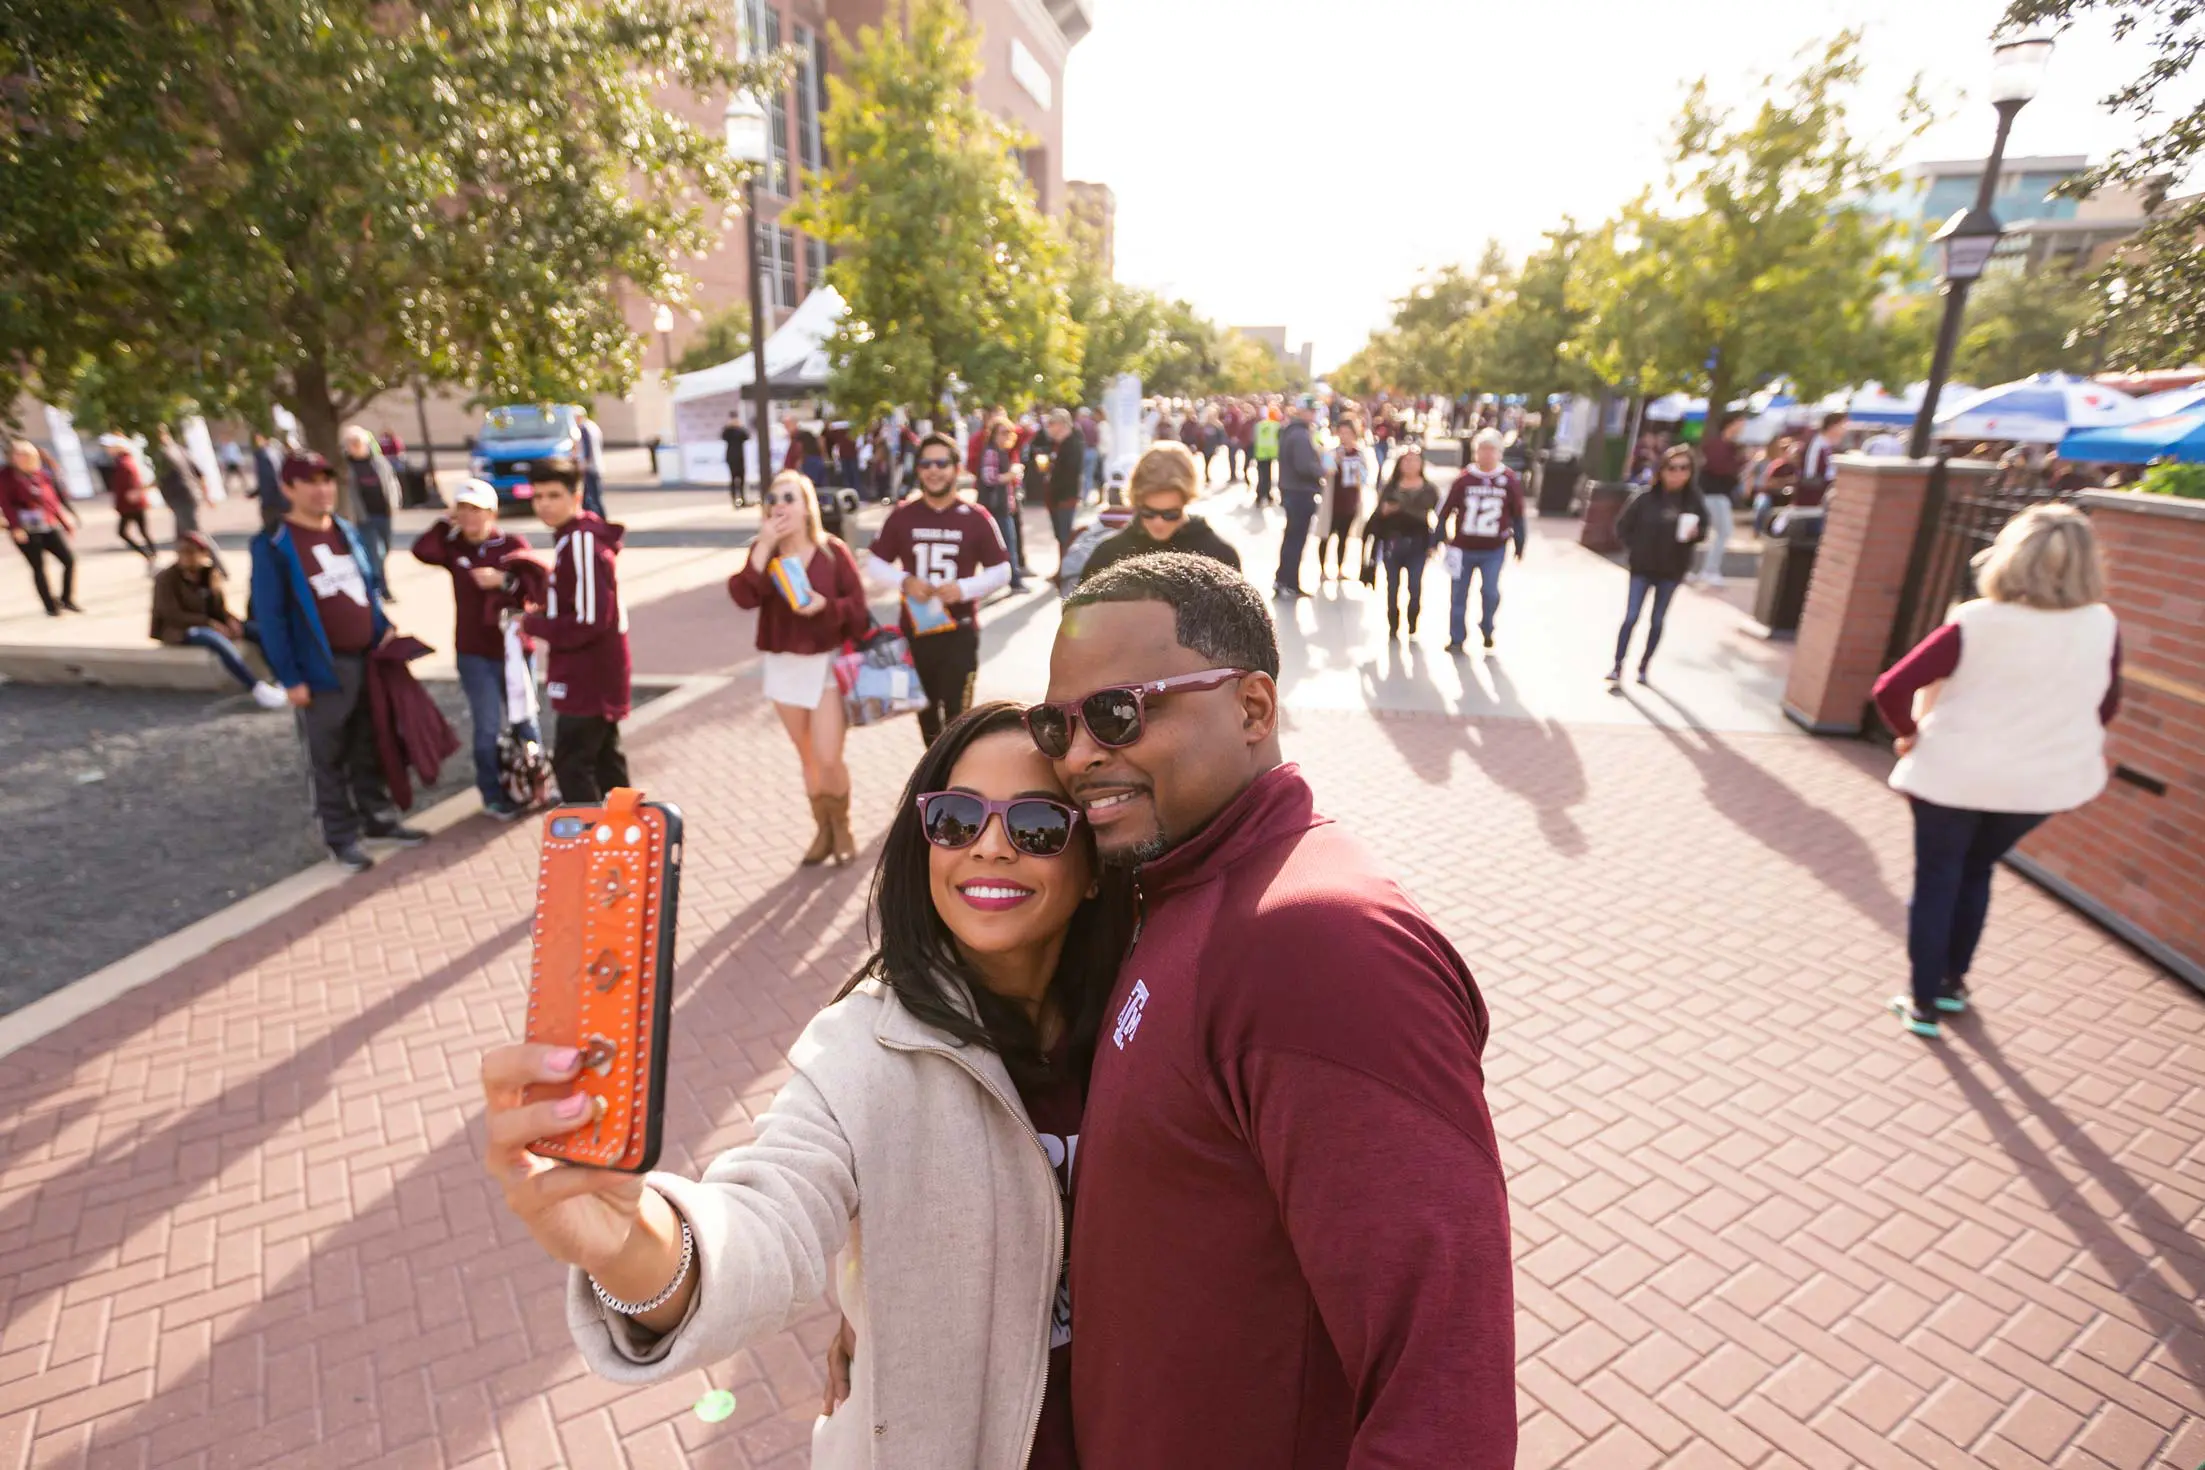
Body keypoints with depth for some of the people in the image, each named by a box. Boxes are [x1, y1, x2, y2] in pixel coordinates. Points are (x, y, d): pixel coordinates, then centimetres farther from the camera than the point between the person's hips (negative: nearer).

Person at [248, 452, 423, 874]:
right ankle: (341, 837, 15)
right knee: (330, 758, 5)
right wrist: (290, 678, -14)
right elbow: (269, 617, -11)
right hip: (323, 668, -6)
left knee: (370, 748, 15)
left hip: (368, 659, 6)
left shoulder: (347, 531, 9)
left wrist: (385, 629, 7)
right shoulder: (273, 546, -11)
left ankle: (378, 818, 28)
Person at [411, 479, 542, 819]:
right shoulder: (454, 547, 2)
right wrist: (446, 522, -12)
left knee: (523, 720, 11)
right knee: (487, 726, 3)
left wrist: (503, 579, -22)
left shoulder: (515, 544, -2)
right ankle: (494, 794, 16)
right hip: (474, 653, 1)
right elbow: (421, 551, -17)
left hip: (514, 648, 0)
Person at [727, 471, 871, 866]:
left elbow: (858, 606, -6)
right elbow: (744, 597, -16)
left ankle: (842, 826, 19)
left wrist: (826, 605, -24)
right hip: (783, 665, 4)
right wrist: (764, 548, -21)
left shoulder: (833, 550, -8)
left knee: (828, 759, -7)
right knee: (807, 758, 14)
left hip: (827, 663, -3)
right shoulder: (763, 551, 1)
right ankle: (823, 829, 29)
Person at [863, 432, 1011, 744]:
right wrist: (904, 581, -15)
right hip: (914, 630, 3)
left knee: (957, 716, -6)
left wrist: (965, 588, -18)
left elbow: (1002, 571, -1)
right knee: (925, 712, 18)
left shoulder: (976, 518, -5)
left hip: (959, 632, -3)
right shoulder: (902, 515, 0)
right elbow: (874, 564, 6)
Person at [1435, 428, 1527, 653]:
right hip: (1463, 547, 1)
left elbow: (1518, 515, 2)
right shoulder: (1464, 479, -7)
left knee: (1490, 592, -2)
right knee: (1458, 594, 7)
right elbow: (1445, 511, 0)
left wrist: (1520, 545, 6)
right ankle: (1457, 638, 22)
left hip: (1494, 550, 0)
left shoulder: (1510, 480, -6)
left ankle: (1487, 630, 26)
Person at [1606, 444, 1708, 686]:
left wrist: (1695, 533, -19)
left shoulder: (1694, 501, -7)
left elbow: (1703, 531, 3)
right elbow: (1622, 527, -5)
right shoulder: (1644, 497, -14)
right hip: (1642, 568, -2)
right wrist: (1635, 550, -6)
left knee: (1657, 621, 11)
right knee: (1631, 616, -2)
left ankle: (1643, 666, 24)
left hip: (1672, 571, 2)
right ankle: (1617, 667, 5)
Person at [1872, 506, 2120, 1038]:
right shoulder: (2102, 625, -7)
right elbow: (2105, 709, 6)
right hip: (2043, 781, 4)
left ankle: (1924, 1003, 18)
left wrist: (1911, 735, -5)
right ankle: (1953, 982, 36)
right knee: (1976, 872, 25)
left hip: (1953, 774, -4)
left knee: (1936, 881, 12)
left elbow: (1891, 690, -23)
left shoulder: (1974, 624, -19)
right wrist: (2052, 743, 19)